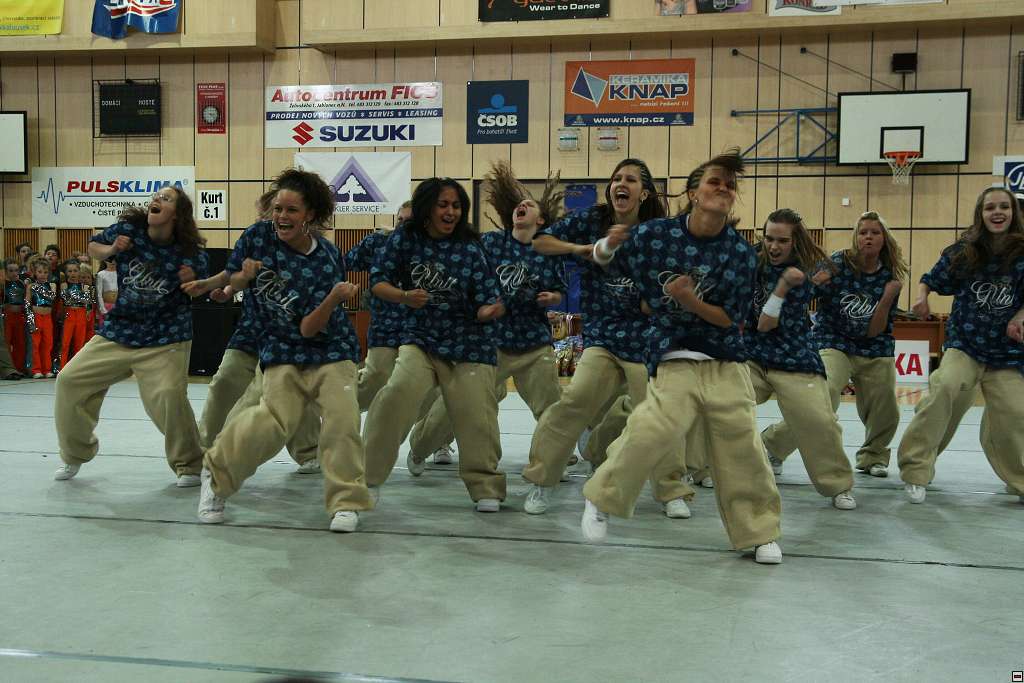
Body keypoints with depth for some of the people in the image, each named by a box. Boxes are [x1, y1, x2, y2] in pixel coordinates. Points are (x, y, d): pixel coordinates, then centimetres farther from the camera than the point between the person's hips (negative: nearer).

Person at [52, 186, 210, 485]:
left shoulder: (191, 253, -14)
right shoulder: (128, 229, -8)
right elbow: (93, 247, 10)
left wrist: (193, 281, -20)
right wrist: (111, 250, -11)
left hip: (164, 340, -4)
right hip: (118, 331, 4)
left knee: (168, 395, -24)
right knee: (69, 381, 2)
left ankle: (188, 465, 0)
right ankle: (76, 454, 27)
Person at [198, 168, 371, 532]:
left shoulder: (327, 260, -15)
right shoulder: (258, 236, -9)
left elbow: (310, 329, -19)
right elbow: (231, 285, 5)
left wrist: (334, 299, -37)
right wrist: (245, 276, -17)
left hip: (330, 351, 0)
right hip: (281, 353, 0)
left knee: (342, 417, -16)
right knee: (275, 422, -16)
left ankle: (345, 501, 1)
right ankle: (217, 470, 10)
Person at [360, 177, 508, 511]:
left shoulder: (470, 248, -8)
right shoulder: (406, 237, -4)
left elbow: (483, 304, -7)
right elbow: (377, 280, -1)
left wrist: (492, 309, -30)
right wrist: (404, 296, -20)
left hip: (468, 342, 0)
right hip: (420, 336, 0)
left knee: (475, 415, -4)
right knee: (398, 393, -23)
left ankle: (485, 487, 18)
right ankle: (366, 474, -7)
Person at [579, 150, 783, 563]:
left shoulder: (741, 254, -2)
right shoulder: (656, 233, -2)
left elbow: (730, 319, -3)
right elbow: (602, 258, 13)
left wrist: (691, 300, -19)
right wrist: (610, 244, -10)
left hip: (726, 363, 2)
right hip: (672, 359, -2)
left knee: (741, 447, -1)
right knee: (652, 433, -22)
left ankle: (759, 532, 20)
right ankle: (601, 498, 3)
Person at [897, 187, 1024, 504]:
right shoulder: (963, 252, -3)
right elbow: (931, 279, 9)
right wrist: (922, 296, -10)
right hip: (964, 343, -1)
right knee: (945, 388, -28)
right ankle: (915, 471, -20)